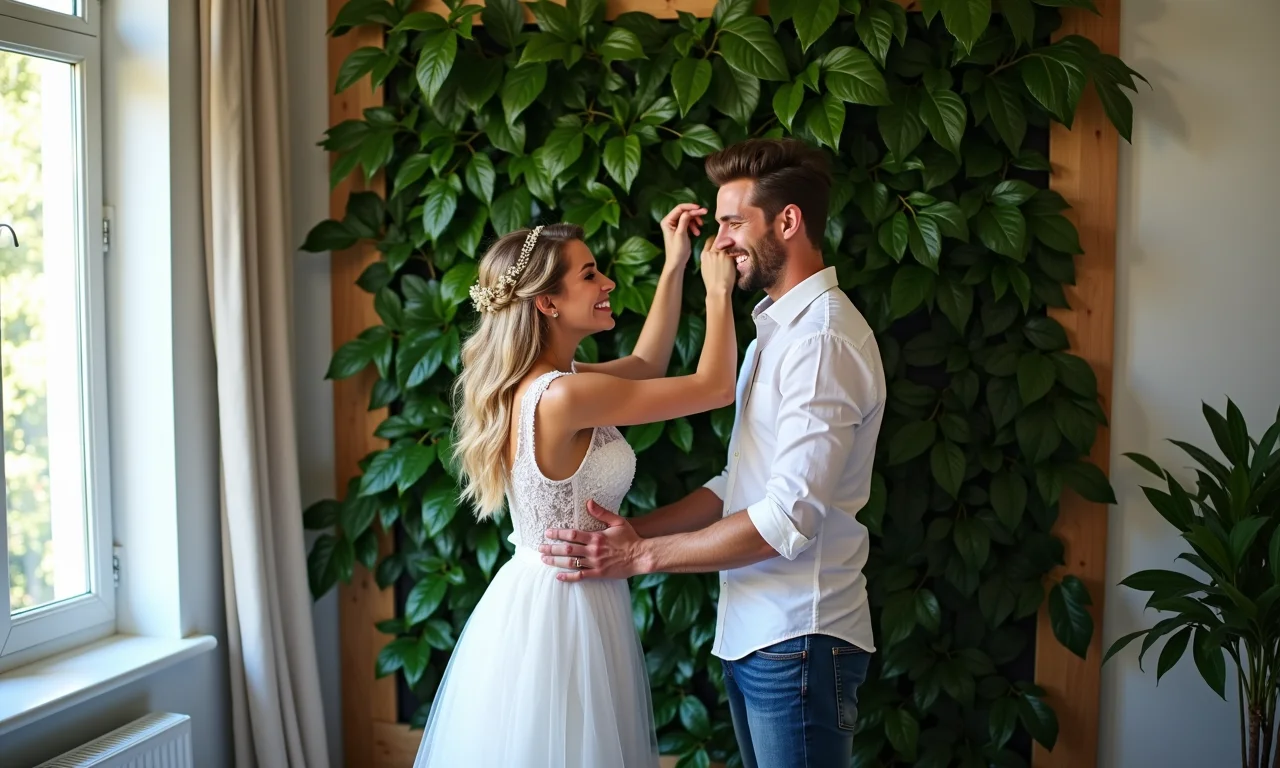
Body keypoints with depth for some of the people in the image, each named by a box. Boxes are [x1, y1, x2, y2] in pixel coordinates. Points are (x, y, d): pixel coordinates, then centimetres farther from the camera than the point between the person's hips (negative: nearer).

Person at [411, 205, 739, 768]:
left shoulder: (532, 382, 3)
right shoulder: (563, 396, -24)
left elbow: (645, 366, 18)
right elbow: (716, 387, -18)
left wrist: (675, 266, 14)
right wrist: (719, 290, -5)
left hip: (535, 599, 9)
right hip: (561, 611, -9)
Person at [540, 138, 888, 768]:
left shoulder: (824, 341, -17)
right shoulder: (776, 330, 15)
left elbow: (788, 518, -22)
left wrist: (642, 556, -16)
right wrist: (636, 529, 3)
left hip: (799, 640, -9)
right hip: (753, 631, 9)